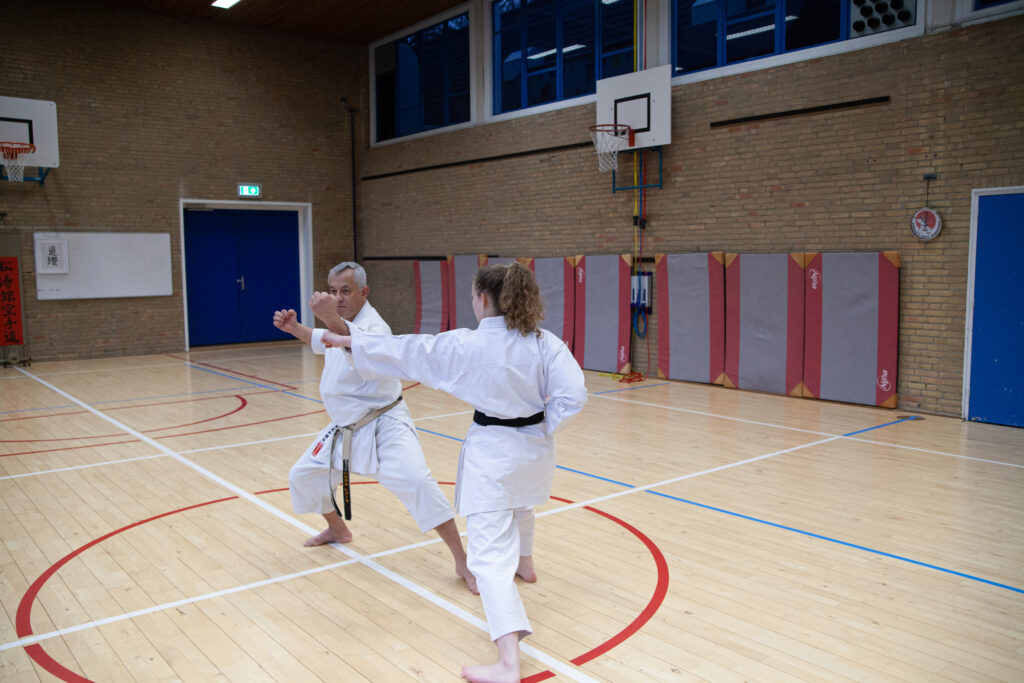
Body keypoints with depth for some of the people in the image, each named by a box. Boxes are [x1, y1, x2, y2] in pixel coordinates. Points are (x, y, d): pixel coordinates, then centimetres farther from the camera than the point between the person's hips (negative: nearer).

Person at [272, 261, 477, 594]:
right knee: (302, 477, 17)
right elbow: (323, 341, 28)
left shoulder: (373, 325, -22)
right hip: (345, 428, 9)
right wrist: (294, 328, 11)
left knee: (417, 483, -26)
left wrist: (331, 319, -63)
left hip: (383, 426, -9)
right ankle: (338, 530, 44)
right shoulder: (345, 323, 5)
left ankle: (463, 562, -16)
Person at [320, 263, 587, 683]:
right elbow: (572, 394, -14)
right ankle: (524, 565, 63)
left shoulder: (464, 345, -15)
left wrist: (347, 341, 6)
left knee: (491, 554, -6)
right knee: (520, 503, 38)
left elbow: (405, 350, -6)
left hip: (492, 454, -5)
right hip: (536, 450, 5)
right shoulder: (545, 343, -8)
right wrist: (543, 427, 1)